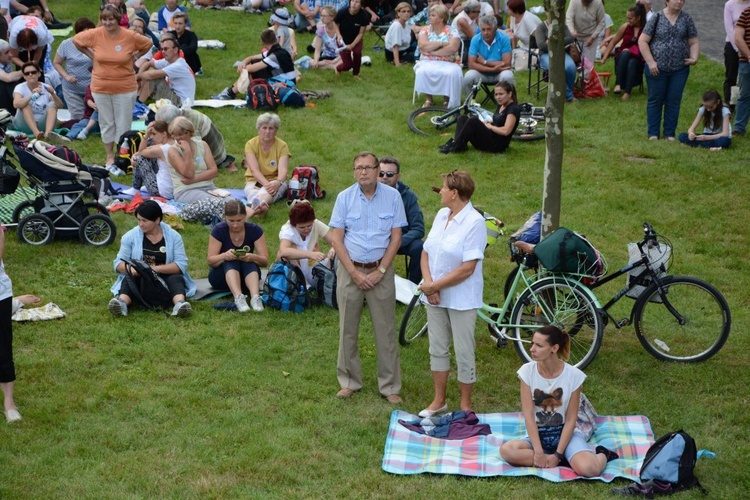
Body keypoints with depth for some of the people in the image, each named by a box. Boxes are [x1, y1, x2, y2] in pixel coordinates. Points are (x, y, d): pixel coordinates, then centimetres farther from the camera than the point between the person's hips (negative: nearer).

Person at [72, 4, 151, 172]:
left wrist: (134, 57, 0)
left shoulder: (130, 36, -12)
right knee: (106, 123, 13)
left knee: (123, 124, 5)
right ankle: (110, 157, 27)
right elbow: (76, 40, 7)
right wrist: (92, 55, 2)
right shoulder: (94, 35, -10)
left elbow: (147, 44, 6)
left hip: (125, 88, -1)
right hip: (100, 87, 1)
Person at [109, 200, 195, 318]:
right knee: (130, 279, -30)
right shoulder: (130, 236, 2)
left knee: (175, 279, -30)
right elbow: (119, 263, 1)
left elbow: (181, 264, -8)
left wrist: (156, 268, -22)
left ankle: (180, 303, -61)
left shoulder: (173, 236, 0)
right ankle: (122, 302, -60)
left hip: (165, 279, 0)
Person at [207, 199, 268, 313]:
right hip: (221, 277, -1)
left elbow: (265, 261, -14)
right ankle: (238, 298, -54)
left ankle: (255, 297, -52)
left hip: (247, 275, 1)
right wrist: (224, 256, -38)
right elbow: (210, 261, -16)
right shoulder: (219, 230, -12)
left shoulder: (255, 230, -9)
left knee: (249, 262, -30)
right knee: (230, 261, -32)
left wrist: (252, 257, -37)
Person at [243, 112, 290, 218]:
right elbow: (254, 170, -17)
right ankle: (262, 205, -71)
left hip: (275, 181, -1)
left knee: (271, 189, -38)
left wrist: (278, 182, -41)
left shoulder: (282, 146, -3)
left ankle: (255, 206, -71)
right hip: (254, 181, 1)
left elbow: (283, 170, -17)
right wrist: (266, 184, -36)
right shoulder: (251, 144, -5)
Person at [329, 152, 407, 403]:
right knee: (348, 329, 7)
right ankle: (349, 382, 21)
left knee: (386, 330, 2)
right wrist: (355, 273, -10)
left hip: (380, 271, -1)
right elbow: (336, 239, -3)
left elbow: (396, 238, -1)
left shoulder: (392, 196, -2)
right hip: (350, 270, 1)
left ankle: (390, 386, 11)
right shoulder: (345, 197, -1)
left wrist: (380, 271, -9)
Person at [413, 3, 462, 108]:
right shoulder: (425, 30, 9)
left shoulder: (452, 31, 2)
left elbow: (452, 48, -14)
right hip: (428, 62, 1)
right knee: (423, 71, -32)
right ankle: (428, 99, -15)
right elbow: (422, 46, -9)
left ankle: (447, 101, -14)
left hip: (448, 63, -1)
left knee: (451, 73, -34)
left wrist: (432, 51, -15)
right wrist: (441, 43, -12)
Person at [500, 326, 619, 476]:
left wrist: (557, 455, -17)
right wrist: (538, 452, -21)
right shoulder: (527, 371, -9)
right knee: (506, 450, -31)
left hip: (565, 434, -2)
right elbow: (528, 416, -13)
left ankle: (602, 455, 5)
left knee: (589, 469, -33)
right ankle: (567, 460, -15)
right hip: (537, 435, 2)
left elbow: (570, 420, -8)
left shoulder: (574, 375, -12)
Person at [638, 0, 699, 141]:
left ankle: (670, 133, 17)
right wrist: (650, 62, -12)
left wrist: (694, 58, -11)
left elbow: (694, 42, 7)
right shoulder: (657, 18, -4)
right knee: (655, 100, 6)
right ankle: (653, 133, 15)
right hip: (657, 68, -2)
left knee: (674, 101, 7)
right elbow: (642, 41, -5)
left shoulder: (686, 19, 4)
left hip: (679, 69, 2)